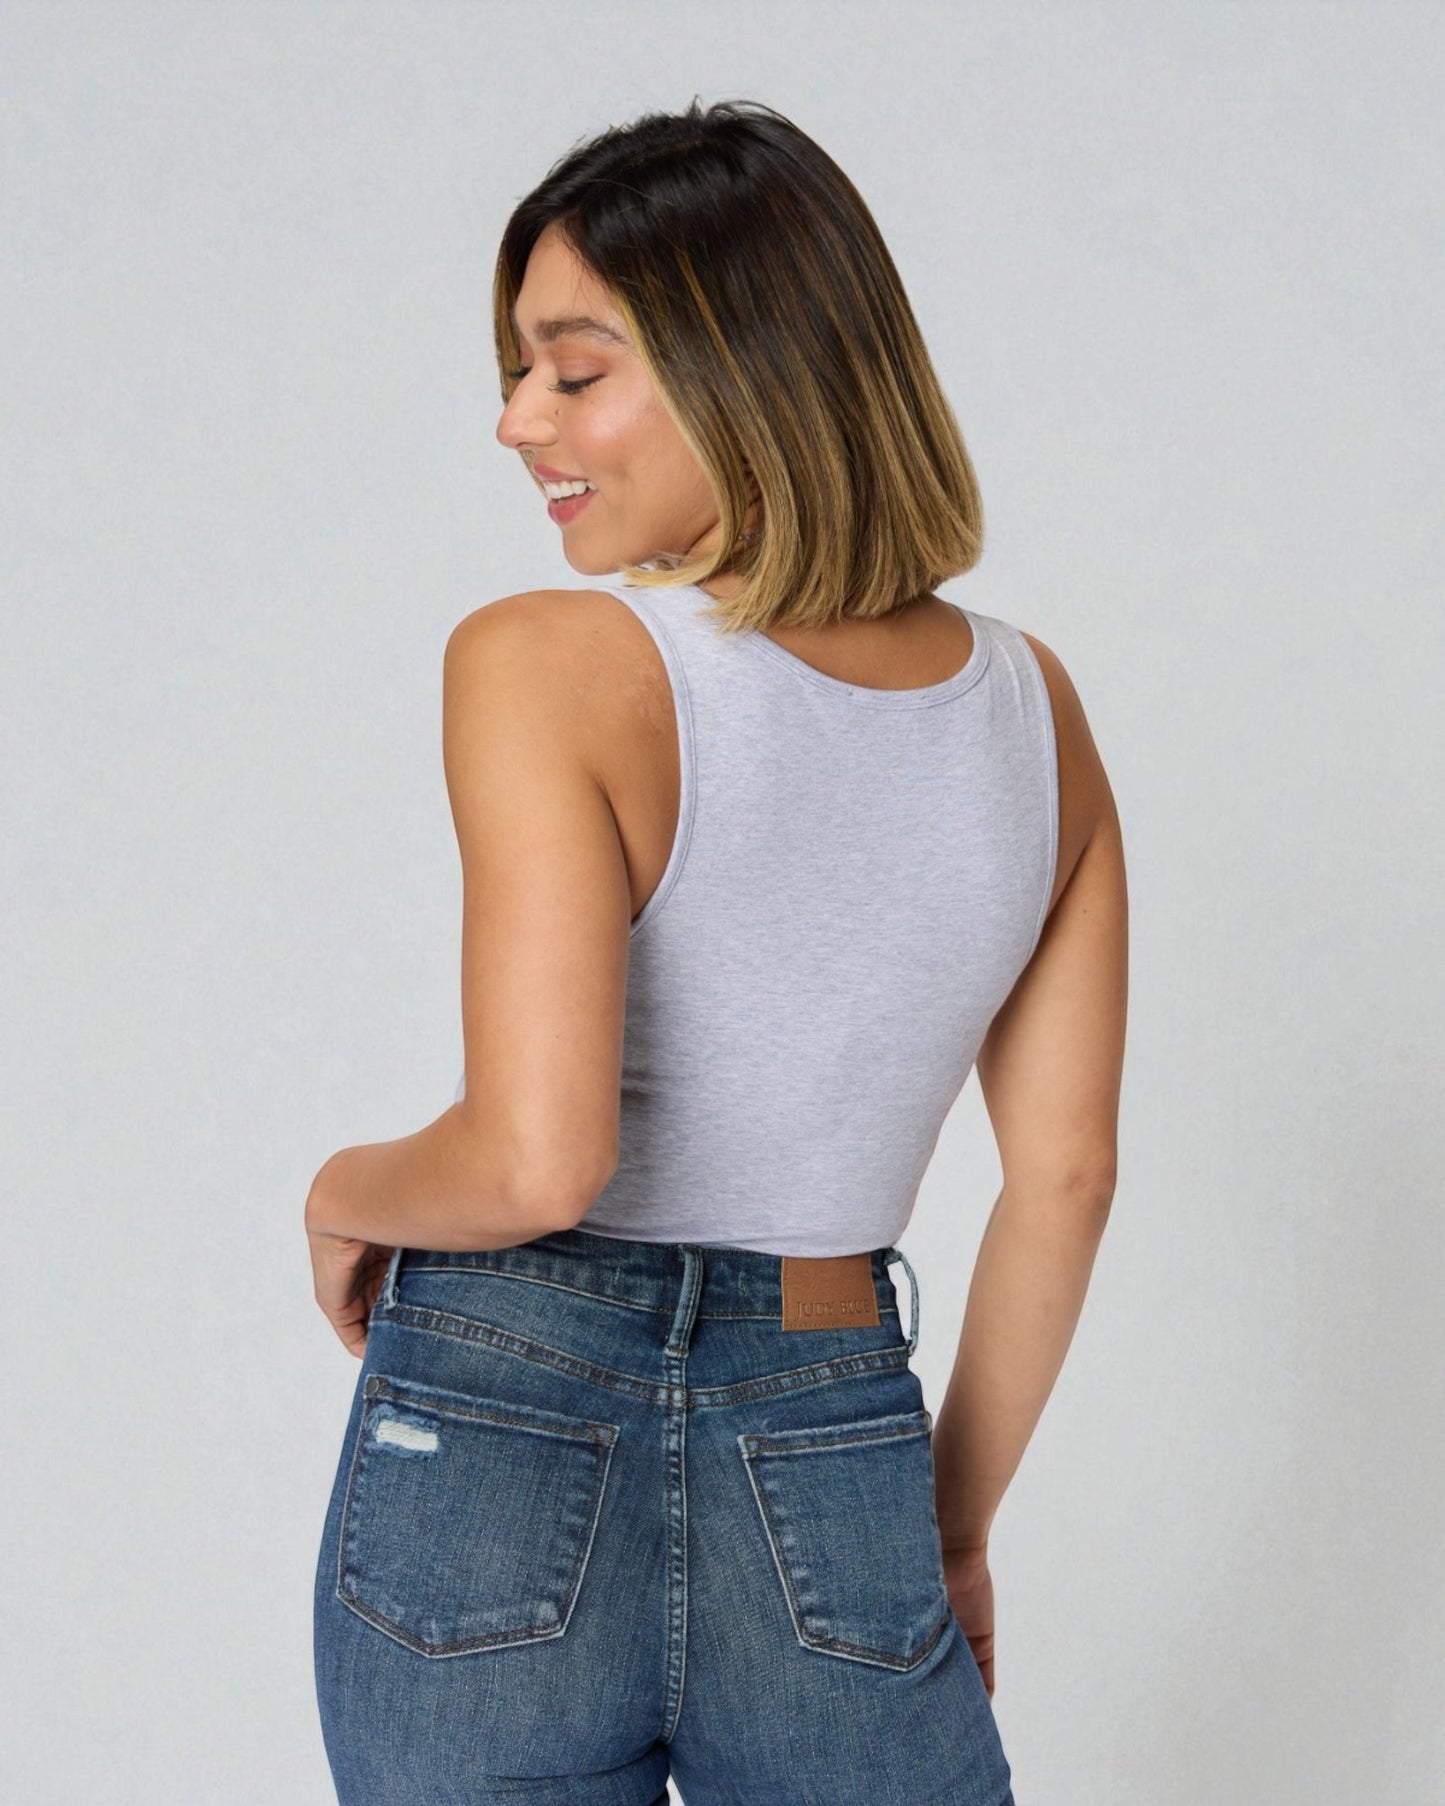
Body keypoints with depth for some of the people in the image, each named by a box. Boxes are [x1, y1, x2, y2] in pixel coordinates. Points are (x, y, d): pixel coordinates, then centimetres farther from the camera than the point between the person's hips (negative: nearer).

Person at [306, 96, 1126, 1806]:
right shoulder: (1032, 706, 1)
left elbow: (536, 1160, -22)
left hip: (495, 1465, -3)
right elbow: (1065, 1176, 6)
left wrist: (350, 1189, -1)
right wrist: (954, 1526, 17)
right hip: (834, 1501, 3)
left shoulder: (542, 664, -14)